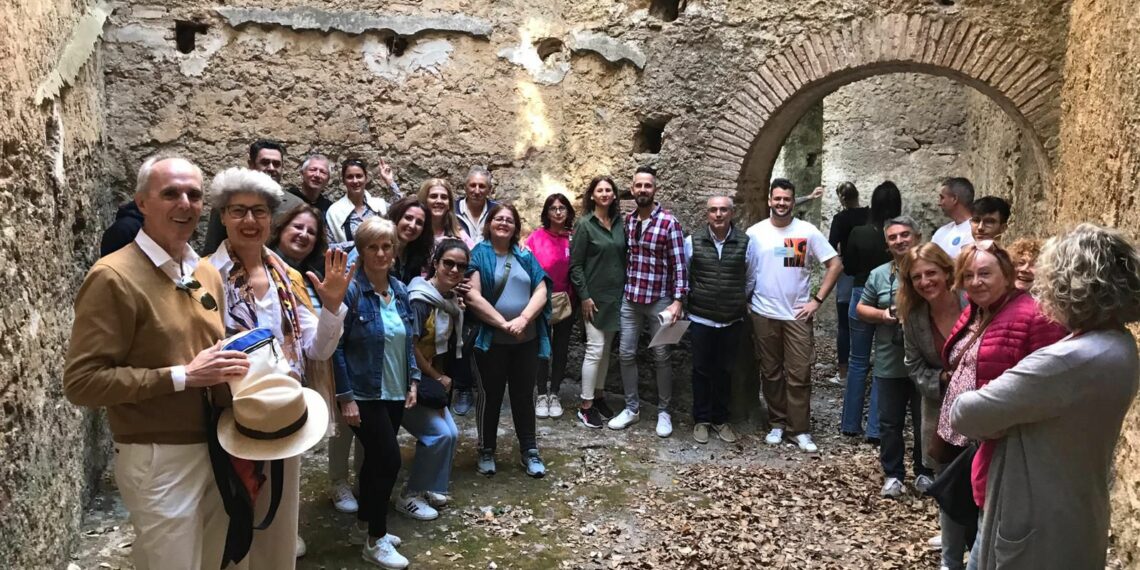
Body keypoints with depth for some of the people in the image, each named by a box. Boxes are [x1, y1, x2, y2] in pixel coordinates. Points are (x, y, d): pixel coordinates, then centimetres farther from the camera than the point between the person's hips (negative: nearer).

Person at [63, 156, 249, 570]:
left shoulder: (208, 273, 9)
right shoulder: (114, 277, -14)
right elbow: (81, 382, -19)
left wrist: (228, 364, 2)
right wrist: (182, 376, -23)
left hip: (215, 448, 7)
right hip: (160, 459, -7)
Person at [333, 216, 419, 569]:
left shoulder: (400, 290, 6)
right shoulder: (350, 290, -15)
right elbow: (335, 345, -15)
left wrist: (413, 382, 7)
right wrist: (345, 397, -18)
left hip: (395, 392, 7)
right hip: (365, 394, -6)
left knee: (376, 459, 16)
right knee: (389, 460, -6)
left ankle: (364, 527, 32)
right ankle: (375, 540, 11)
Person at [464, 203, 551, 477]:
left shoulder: (525, 256, 8)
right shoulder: (479, 254, -5)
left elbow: (541, 292, 0)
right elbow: (473, 296, -15)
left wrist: (523, 319, -16)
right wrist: (504, 323, -18)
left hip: (527, 340, 4)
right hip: (491, 340, -3)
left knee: (524, 395, 12)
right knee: (489, 395, 9)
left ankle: (529, 451, 22)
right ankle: (486, 451, 23)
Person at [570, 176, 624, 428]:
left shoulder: (620, 223, 6)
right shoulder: (585, 225, -7)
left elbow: (624, 258, 11)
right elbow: (575, 264, -9)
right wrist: (584, 296, -13)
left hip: (616, 295, 5)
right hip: (594, 296, -5)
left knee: (606, 348, 12)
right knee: (595, 348, -6)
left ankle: (599, 395, 25)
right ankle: (586, 406, 3)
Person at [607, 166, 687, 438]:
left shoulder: (669, 222, -11)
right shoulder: (627, 220, 4)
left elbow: (679, 263, -11)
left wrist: (678, 300, -16)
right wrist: (623, 289, 11)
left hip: (659, 300, -4)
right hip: (630, 299, 4)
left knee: (661, 357, 5)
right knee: (626, 353, 7)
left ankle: (664, 411, 19)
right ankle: (632, 408, 22)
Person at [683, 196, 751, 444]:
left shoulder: (745, 243, -6)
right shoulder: (692, 242, -6)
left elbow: (750, 279, 8)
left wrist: (738, 301, 9)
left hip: (733, 321, 1)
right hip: (701, 319, 0)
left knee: (724, 371, 12)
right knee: (702, 370, 9)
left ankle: (720, 419, 26)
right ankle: (701, 419, 23)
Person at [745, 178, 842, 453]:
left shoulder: (807, 232, -2)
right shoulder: (755, 233, 0)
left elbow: (835, 264, -1)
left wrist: (817, 300, -5)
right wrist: (746, 303, 1)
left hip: (798, 315, -1)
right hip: (764, 314, 1)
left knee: (799, 374, 0)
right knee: (771, 372, 10)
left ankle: (800, 430, 9)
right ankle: (778, 423, 21)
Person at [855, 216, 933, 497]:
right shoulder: (879, 274, 3)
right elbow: (861, 309, 10)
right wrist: (883, 314, -8)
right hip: (890, 363, 2)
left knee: (925, 421, 11)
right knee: (890, 422, 8)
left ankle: (924, 472, 28)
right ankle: (893, 475, 21)